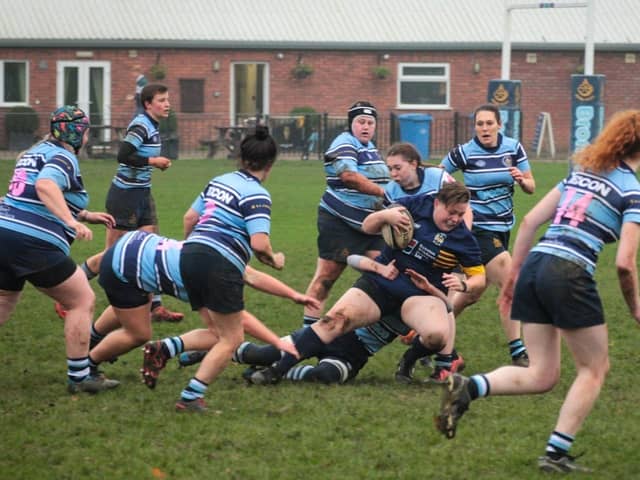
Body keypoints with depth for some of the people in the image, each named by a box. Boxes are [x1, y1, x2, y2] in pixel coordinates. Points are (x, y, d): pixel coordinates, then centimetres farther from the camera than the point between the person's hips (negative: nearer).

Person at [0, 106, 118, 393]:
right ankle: (79, 377, 3)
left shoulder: (35, 152, 22)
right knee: (82, 301, 3)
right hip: (34, 243, -9)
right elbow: (45, 186, -27)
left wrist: (85, 215, 34)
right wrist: (72, 222, -36)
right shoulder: (63, 157, -6)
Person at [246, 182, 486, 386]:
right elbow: (367, 226, 6)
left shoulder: (463, 239, -7)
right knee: (335, 320, -20)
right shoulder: (416, 204, -3)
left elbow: (479, 276, 3)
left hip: (421, 295, -1)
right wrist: (385, 215, -17)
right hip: (378, 283, 1)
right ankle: (278, 370, -19)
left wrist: (464, 284, -20)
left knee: (437, 335, -33)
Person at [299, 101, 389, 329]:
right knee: (326, 276, -6)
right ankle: (308, 328, -4)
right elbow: (349, 176, -32)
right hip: (340, 223, -9)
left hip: (369, 223, 9)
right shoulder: (345, 144, -14)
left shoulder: (369, 146, 15)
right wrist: (383, 192, -33)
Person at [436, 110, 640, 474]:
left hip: (534, 265, 7)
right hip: (570, 275, -7)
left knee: (542, 376, 11)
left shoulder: (581, 172, 20)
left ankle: (469, 387, -12)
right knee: (595, 368, 13)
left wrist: (514, 275, 22)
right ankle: (556, 454, 9)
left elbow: (530, 221, 16)